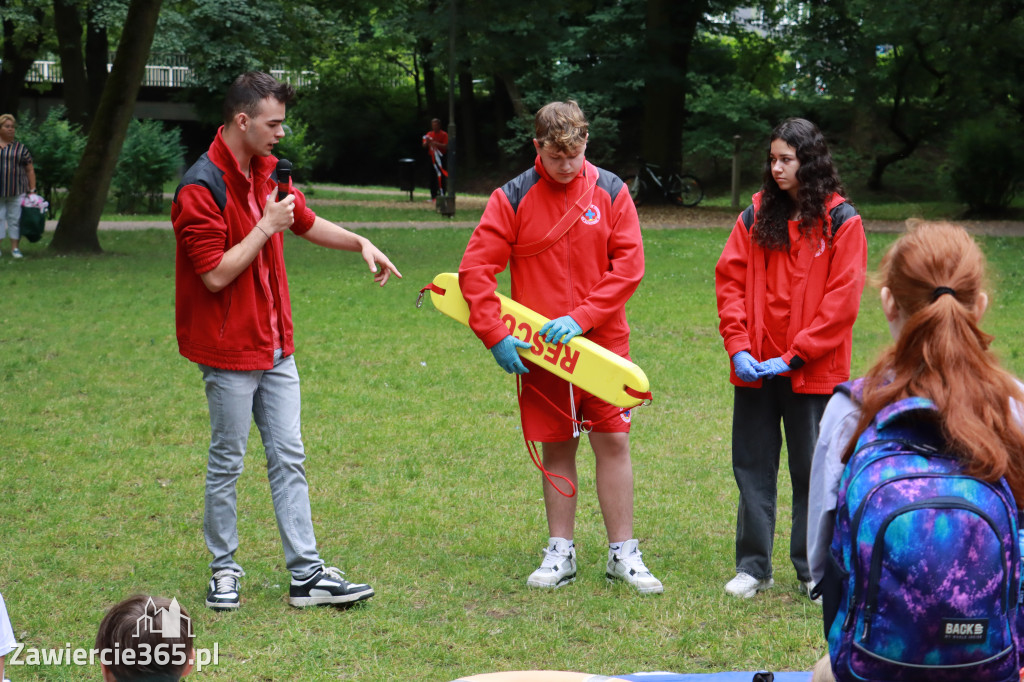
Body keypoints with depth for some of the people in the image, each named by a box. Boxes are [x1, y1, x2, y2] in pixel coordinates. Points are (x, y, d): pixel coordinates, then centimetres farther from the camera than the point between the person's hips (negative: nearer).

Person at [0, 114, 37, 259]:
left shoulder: (20, 148, 6)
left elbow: (30, 171, 7)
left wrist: (32, 190, 1)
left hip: (17, 192, 0)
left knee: (15, 219, 2)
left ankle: (15, 247, 7)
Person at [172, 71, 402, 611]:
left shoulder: (267, 171, 9)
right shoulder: (201, 189, -18)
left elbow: (306, 222, 26)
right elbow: (216, 274, -22)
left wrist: (360, 243, 14)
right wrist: (265, 227, -19)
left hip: (275, 346, 8)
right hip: (229, 351, -8)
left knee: (289, 458, 7)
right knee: (227, 463, 4)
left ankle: (306, 574, 10)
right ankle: (224, 571, 18)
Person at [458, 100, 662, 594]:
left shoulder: (610, 192, 1)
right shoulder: (512, 199, -2)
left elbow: (629, 265, -4)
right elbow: (475, 270, -5)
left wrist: (581, 318, -15)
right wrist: (495, 335, -14)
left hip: (603, 342, 0)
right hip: (541, 349, 0)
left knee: (613, 441, 0)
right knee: (556, 448, 7)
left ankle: (622, 553, 10)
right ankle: (560, 554, 17)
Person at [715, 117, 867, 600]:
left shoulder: (841, 222, -3)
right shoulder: (755, 217, 7)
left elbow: (841, 299, -8)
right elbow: (729, 281, 4)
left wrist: (795, 356, -13)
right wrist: (738, 346, -9)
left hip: (811, 370, -3)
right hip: (755, 368, 3)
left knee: (812, 470, 6)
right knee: (752, 467, 7)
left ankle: (814, 571, 17)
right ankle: (753, 566, 17)